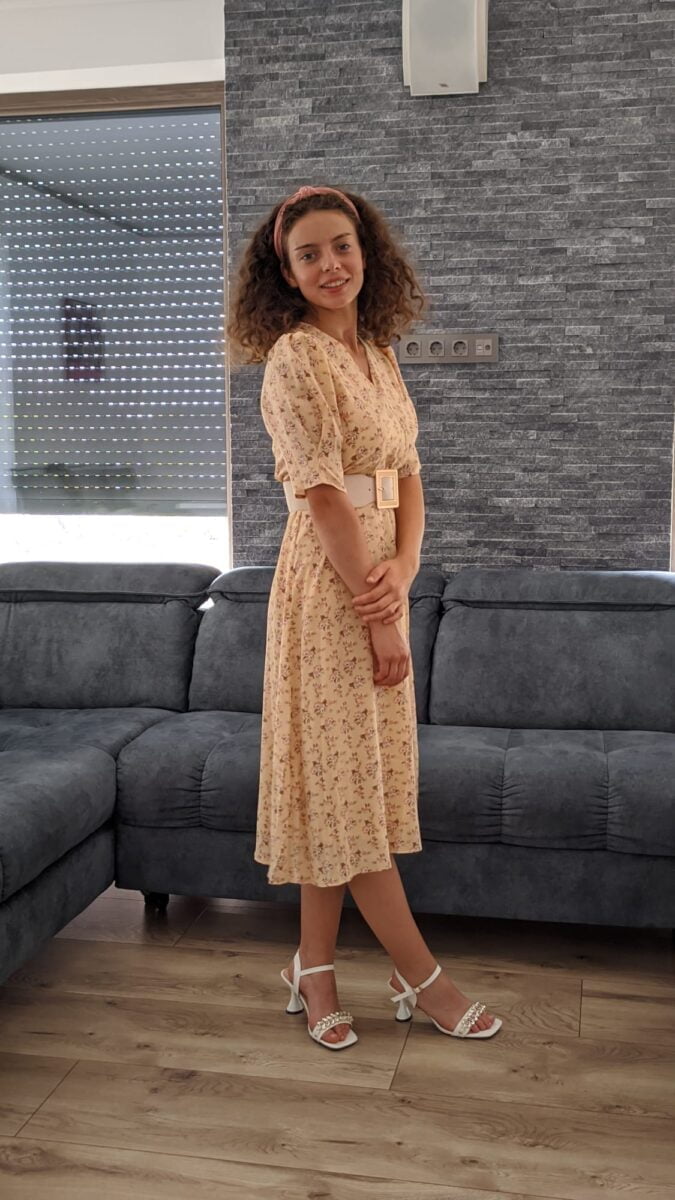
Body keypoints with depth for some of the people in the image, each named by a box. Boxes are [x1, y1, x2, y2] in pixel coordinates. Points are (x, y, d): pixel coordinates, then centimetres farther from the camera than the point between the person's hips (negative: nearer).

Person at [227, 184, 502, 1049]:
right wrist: (379, 616, -16)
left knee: (348, 780, 11)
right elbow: (323, 497, -17)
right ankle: (421, 976, 14)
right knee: (344, 777, 2)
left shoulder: (377, 354, 13)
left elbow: (407, 476, 10)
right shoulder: (295, 358, -11)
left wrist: (402, 569, -9)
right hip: (328, 583, -8)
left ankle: (315, 968, 24)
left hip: (379, 577, 8)